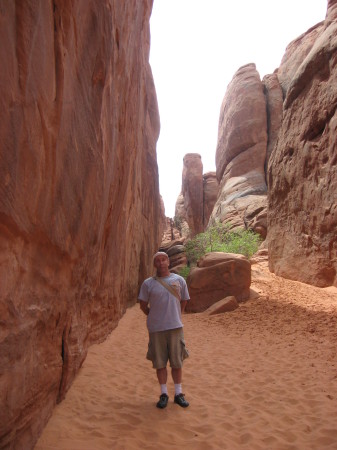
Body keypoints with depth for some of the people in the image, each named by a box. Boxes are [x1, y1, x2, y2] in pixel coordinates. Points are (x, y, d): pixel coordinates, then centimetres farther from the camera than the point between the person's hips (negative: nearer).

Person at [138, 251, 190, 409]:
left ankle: (178, 394, 23)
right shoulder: (148, 283, -2)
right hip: (156, 328, -1)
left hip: (175, 326, 1)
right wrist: (154, 318, 7)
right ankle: (164, 394, 22)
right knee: (160, 362, 7)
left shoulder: (179, 280, 3)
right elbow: (143, 305, 6)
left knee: (177, 361, 8)